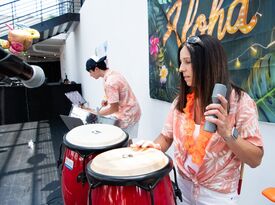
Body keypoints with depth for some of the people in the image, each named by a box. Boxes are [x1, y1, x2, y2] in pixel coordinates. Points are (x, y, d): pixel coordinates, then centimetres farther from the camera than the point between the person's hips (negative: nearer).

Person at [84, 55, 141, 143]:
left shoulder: (109, 82, -24)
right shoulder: (113, 73, 5)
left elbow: (114, 108, -22)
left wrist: (97, 113, -10)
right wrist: (107, 100, 7)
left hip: (127, 115, -9)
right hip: (130, 112, 9)